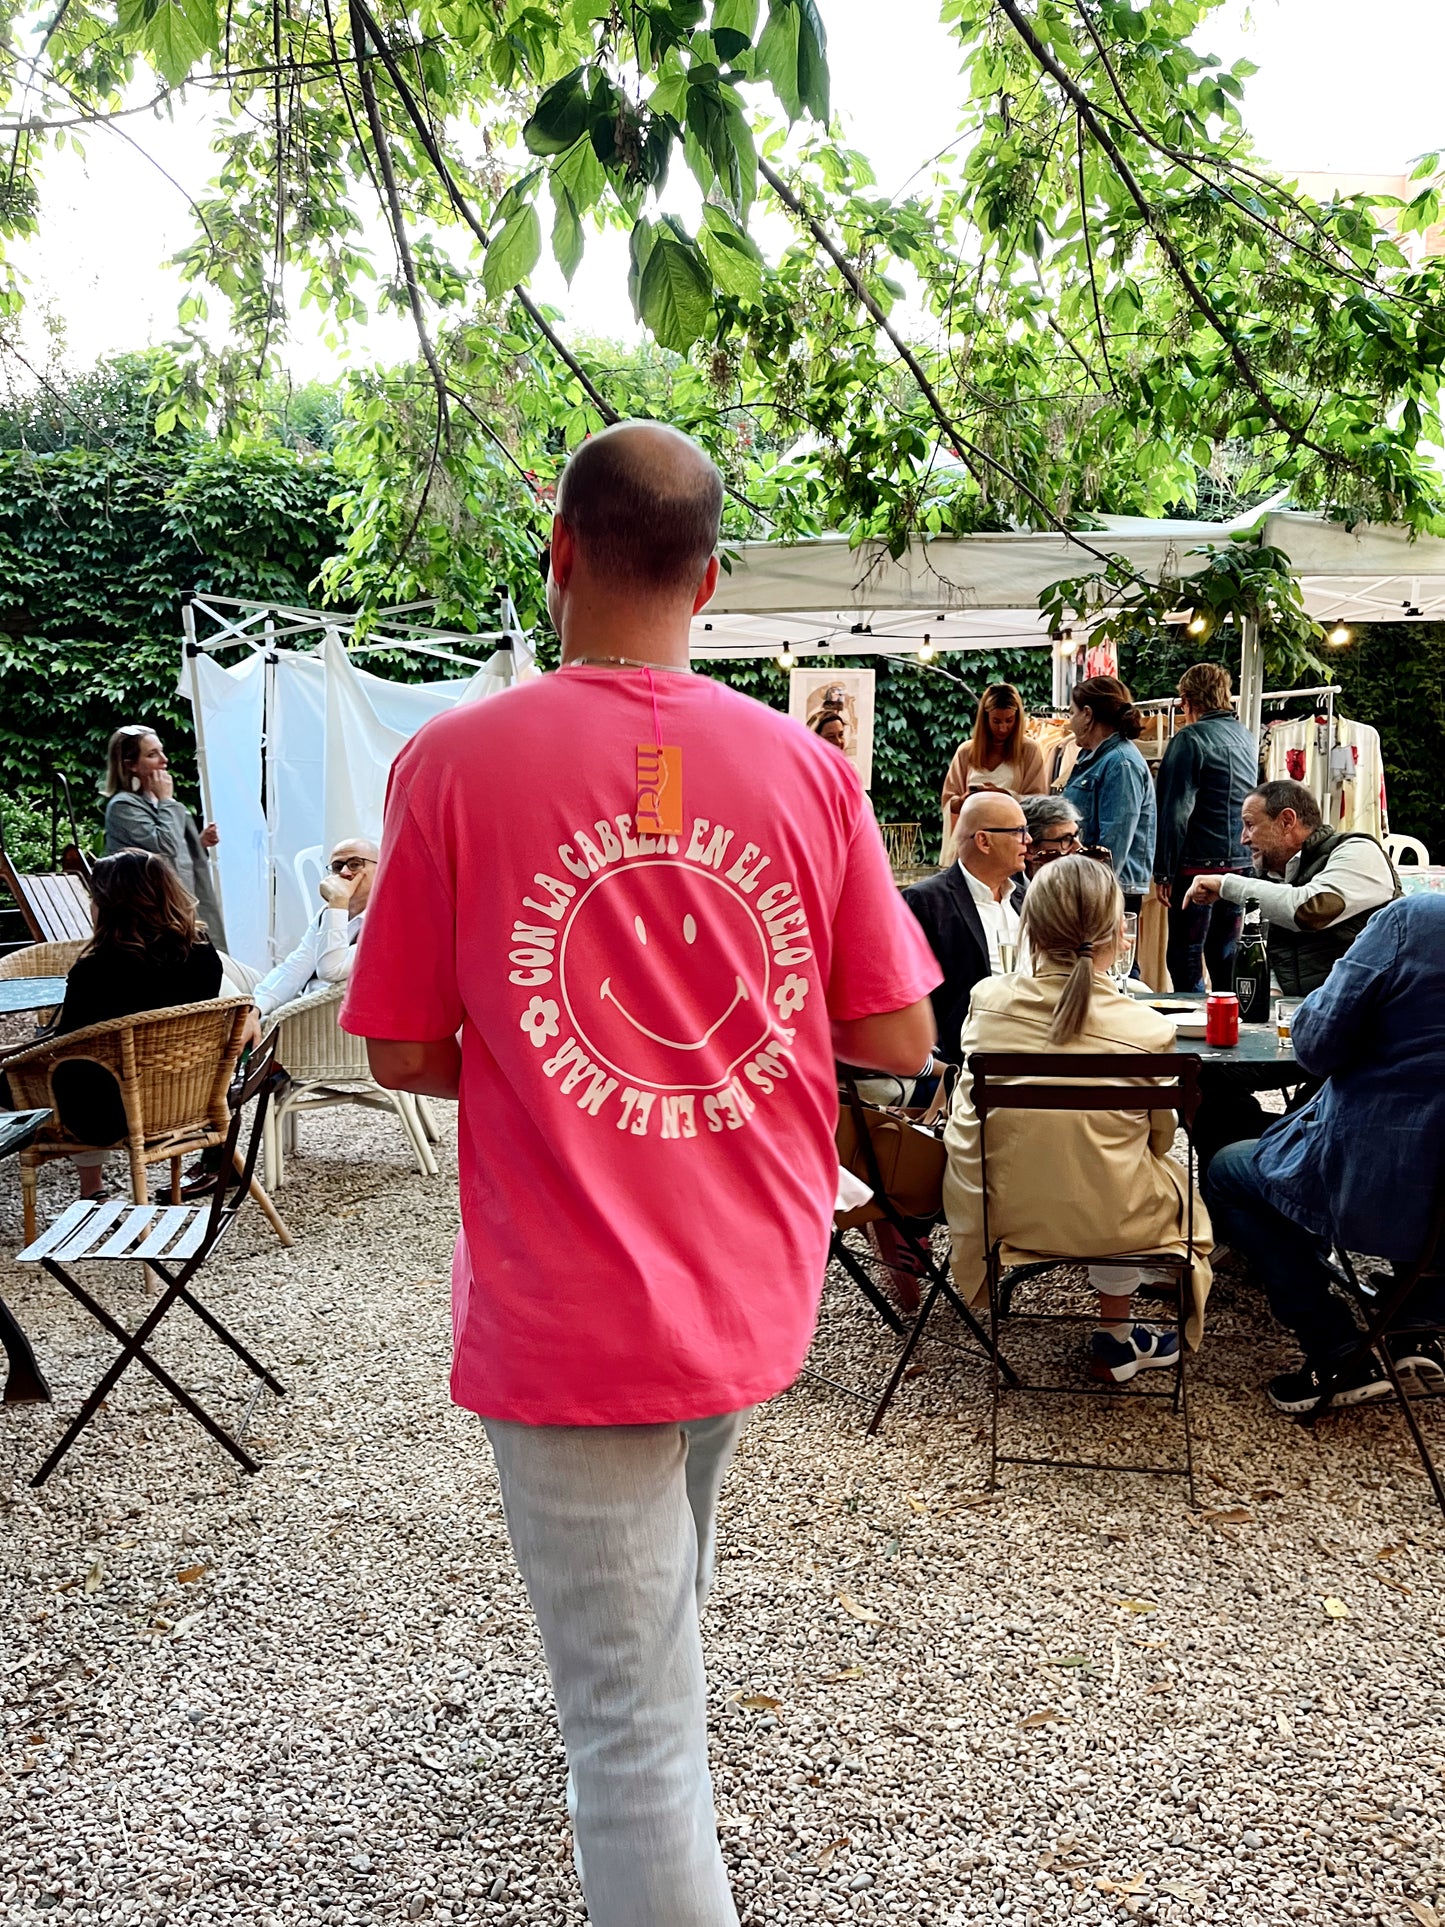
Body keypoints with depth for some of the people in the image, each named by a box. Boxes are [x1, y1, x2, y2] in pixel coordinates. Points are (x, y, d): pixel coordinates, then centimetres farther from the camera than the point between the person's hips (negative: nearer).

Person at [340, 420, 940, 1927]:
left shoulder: (453, 760, -13)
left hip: (567, 1316, -5)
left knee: (630, 1725, 8)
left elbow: (402, 1051, -7)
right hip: (757, 1298, 6)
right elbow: (900, 1040, -2)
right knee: (661, 1600, 33)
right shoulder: (808, 769, -6)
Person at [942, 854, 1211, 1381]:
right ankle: (1116, 1337, 39)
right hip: (1110, 1224, -3)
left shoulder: (987, 999, -11)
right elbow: (1158, 1139, 0)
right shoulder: (1147, 1029, -17)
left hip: (1003, 1213, 3)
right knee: (1172, 1174, 30)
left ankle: (1118, 1338, 35)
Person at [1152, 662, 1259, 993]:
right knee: (1225, 958, 14)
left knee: (1185, 959, -2)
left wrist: (1164, 872, -11)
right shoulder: (1247, 738, 13)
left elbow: (1175, 812, -14)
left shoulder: (1191, 739, -11)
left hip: (1199, 866, -8)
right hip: (1241, 864, 8)